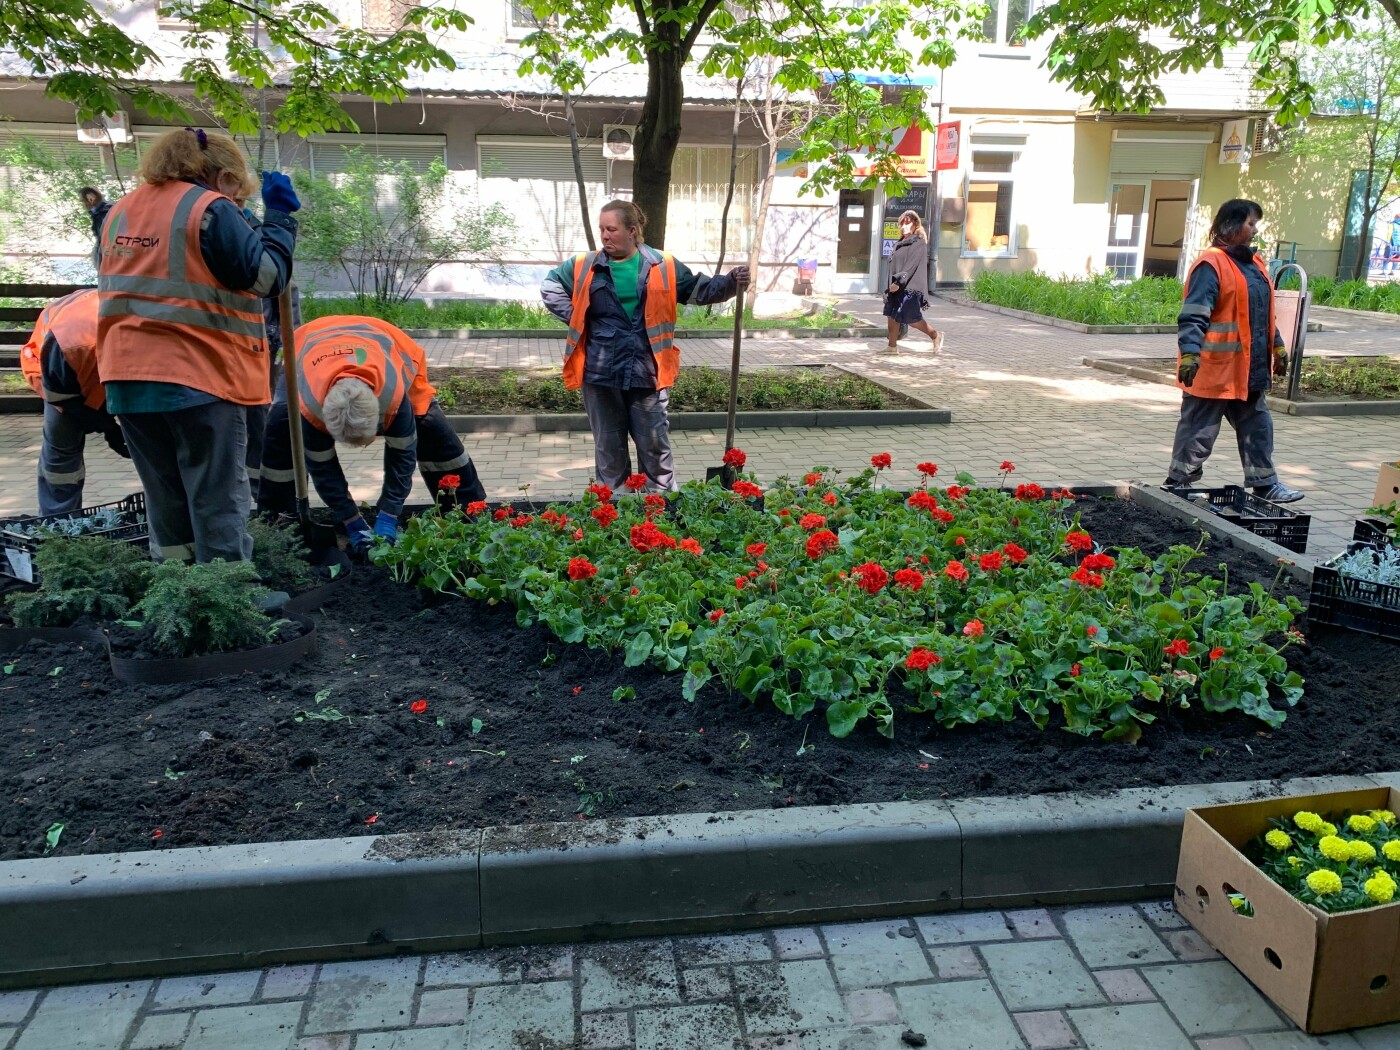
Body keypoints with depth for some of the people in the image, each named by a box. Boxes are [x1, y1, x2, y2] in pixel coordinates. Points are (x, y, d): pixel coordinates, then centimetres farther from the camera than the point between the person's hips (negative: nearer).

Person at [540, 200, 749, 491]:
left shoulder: (663, 266, 1)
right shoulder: (584, 266, 3)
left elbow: (700, 290, 8)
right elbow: (550, 287, 15)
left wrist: (732, 282, -9)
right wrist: (576, 318, 3)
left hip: (647, 372, -1)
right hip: (601, 373, 1)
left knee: (655, 443, 5)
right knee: (608, 445, 12)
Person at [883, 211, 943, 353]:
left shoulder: (919, 243, -7)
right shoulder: (899, 244, 17)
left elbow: (911, 265, -17)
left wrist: (899, 282, -24)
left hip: (910, 287, -8)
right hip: (896, 287, 8)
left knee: (911, 318, -6)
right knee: (891, 315, 2)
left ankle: (935, 335, 14)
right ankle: (892, 346, 7)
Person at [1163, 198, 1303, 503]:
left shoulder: (1254, 263, 13)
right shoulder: (1211, 264, -15)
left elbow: (1264, 314, 24)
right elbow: (1193, 316, -22)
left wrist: (1277, 346, 26)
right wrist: (1190, 355, -31)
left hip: (1250, 370, 9)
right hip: (1215, 370, -9)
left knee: (1257, 426, 16)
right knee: (1199, 430, 1)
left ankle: (1264, 483, 27)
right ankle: (1178, 484, 14)